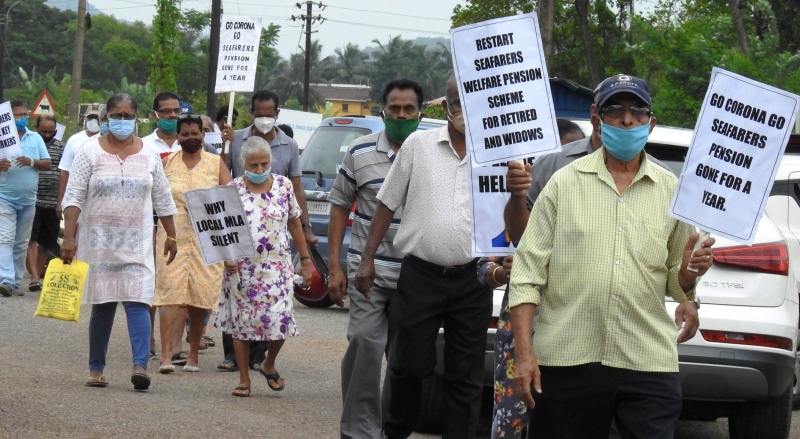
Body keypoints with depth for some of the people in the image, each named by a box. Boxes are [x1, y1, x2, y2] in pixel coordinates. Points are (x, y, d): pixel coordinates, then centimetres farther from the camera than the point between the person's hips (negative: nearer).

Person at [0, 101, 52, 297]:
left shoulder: (35, 138, 10)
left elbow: (47, 164, 6)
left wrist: (31, 162, -13)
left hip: (28, 200, 4)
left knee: (21, 243, 10)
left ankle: (16, 281, 17)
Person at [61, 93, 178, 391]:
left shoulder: (149, 155, 6)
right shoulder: (91, 152, -1)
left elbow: (163, 199, 13)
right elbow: (73, 197, -5)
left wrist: (171, 236, 12)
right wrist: (69, 237, -14)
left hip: (137, 243, 1)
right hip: (99, 241, -1)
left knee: (137, 300, -12)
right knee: (102, 305, 3)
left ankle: (140, 365, -22)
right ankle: (96, 369, 13)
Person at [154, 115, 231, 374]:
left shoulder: (216, 164, 8)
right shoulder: (167, 163, 10)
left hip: (206, 240, 0)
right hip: (173, 237, 0)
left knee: (200, 296, 3)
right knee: (171, 294, -11)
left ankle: (193, 355, 14)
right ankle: (166, 355, -16)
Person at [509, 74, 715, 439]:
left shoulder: (672, 191, 11)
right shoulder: (565, 183, 5)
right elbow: (528, 271, 0)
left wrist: (688, 275, -7)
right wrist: (523, 353, -8)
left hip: (648, 365, 1)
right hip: (566, 359, -1)